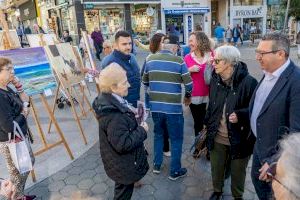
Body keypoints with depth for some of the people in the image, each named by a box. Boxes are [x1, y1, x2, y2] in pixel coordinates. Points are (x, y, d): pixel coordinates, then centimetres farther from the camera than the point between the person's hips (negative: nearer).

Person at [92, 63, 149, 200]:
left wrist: (131, 113, 0)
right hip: (123, 164, -9)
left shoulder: (109, 100, -4)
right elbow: (123, 144, -33)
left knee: (122, 188, 31)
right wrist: (142, 131, -22)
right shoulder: (113, 114, -35)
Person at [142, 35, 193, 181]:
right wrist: (187, 97, 12)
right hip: (173, 108, -4)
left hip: (155, 106, 4)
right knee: (176, 139, 11)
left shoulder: (150, 59, 1)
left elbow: (145, 81, 12)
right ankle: (175, 171, 22)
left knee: (158, 134, 23)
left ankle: (156, 165, 33)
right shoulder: (178, 61, -10)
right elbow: (189, 84, -8)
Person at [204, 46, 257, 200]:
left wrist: (240, 115, -28)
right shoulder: (215, 80, -1)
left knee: (238, 171, 18)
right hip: (217, 137, 4)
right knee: (216, 168, 21)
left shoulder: (248, 82, -20)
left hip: (239, 139, -4)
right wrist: (207, 124, 13)